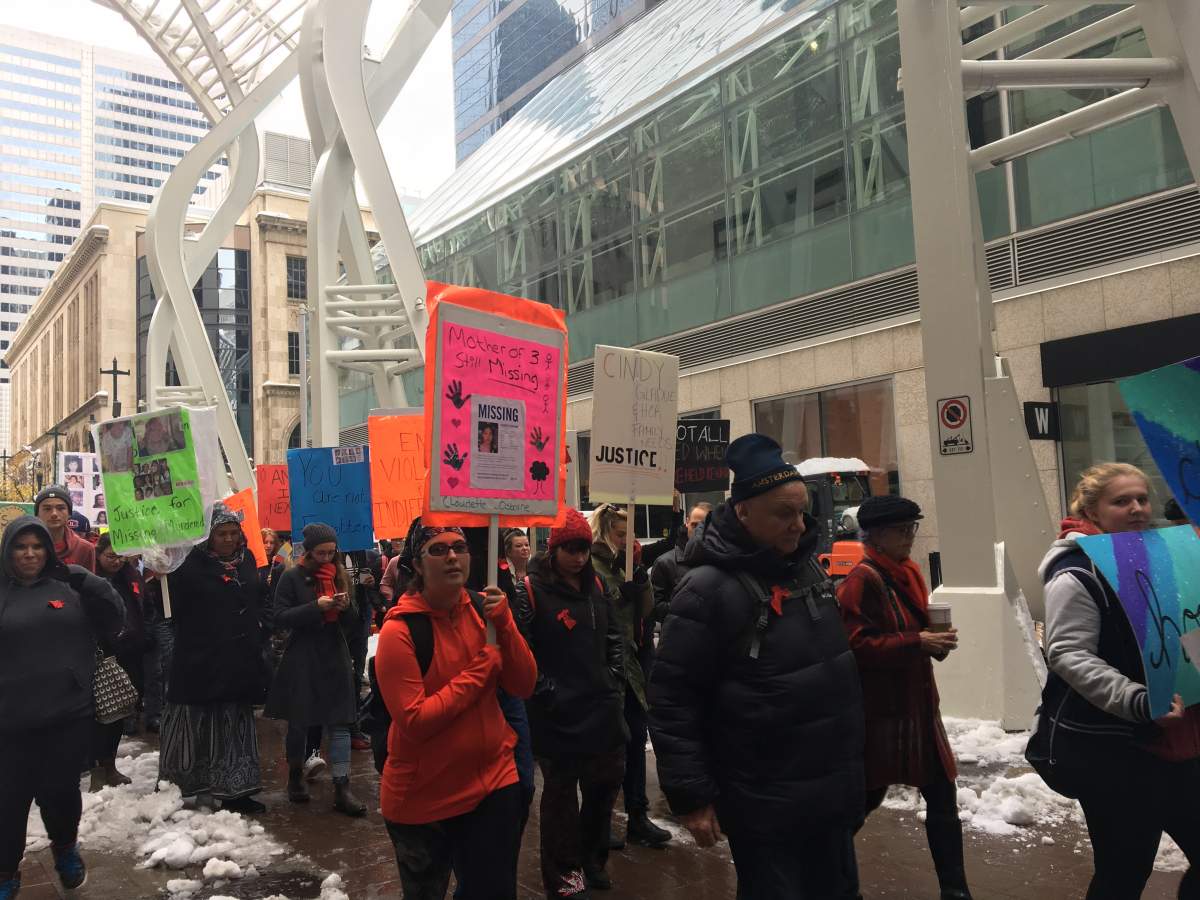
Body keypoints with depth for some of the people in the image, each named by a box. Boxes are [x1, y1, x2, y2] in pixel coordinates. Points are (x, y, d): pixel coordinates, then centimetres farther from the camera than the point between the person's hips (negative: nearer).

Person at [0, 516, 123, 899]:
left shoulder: (68, 586, 4)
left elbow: (113, 622, -2)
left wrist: (87, 582, -15)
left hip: (70, 714, 1)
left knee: (60, 791, 10)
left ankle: (65, 848, 37)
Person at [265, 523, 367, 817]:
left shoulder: (340, 576, 7)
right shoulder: (292, 578, -3)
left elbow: (352, 624, 10)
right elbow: (280, 617, -10)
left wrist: (346, 606, -13)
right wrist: (316, 607, -20)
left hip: (335, 659, 3)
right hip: (302, 659, -3)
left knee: (339, 723, -2)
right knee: (299, 721, 11)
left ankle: (342, 789, -1)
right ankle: (296, 775, 32)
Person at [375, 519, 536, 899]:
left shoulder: (483, 609, -2)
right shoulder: (400, 631, -18)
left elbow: (523, 686, -5)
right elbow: (414, 721, -24)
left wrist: (503, 625, -20)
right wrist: (482, 668, -20)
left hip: (493, 779, 4)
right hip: (423, 797, -4)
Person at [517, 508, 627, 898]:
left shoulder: (595, 585, 8)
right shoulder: (532, 589, -13)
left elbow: (613, 634, 17)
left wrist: (614, 676, 7)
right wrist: (546, 693, -17)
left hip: (602, 708, 7)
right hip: (558, 714, -6)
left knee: (607, 782, 17)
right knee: (561, 793, 7)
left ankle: (591, 857, 38)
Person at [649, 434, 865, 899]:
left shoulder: (809, 568, 5)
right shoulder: (708, 590, -20)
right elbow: (671, 700, -18)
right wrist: (690, 796, -17)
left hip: (834, 793, 8)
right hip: (764, 807, -7)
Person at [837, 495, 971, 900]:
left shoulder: (908, 573, 11)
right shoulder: (862, 580, -17)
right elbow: (856, 646, -24)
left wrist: (937, 640, 1)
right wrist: (917, 642, -24)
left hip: (916, 705, 8)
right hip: (880, 710, -8)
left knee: (942, 796, 8)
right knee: (866, 795, 6)